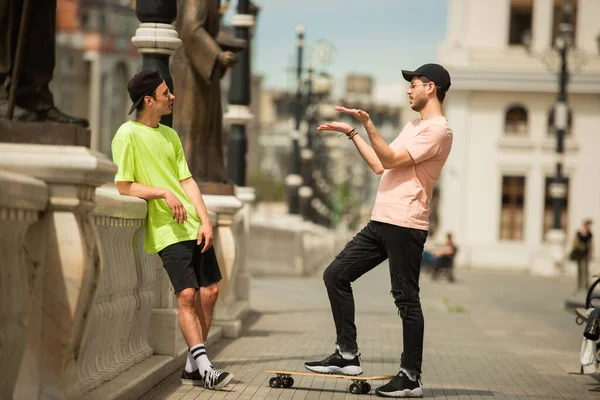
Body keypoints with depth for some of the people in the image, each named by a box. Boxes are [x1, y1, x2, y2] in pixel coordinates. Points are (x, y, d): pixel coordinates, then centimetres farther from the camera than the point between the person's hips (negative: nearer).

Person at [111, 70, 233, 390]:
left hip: (195, 227, 7)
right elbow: (124, 187, -8)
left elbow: (187, 181, 13)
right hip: (167, 229, -7)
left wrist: (205, 220, 2)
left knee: (209, 290, 4)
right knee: (187, 294, -14)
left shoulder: (170, 135, 15)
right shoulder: (128, 135, -6)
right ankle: (204, 366, -13)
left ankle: (193, 367, 12)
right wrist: (163, 192, -16)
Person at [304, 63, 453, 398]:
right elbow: (380, 166, 26)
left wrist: (368, 123, -20)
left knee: (406, 299, -5)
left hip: (405, 226, -10)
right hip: (381, 221, 10)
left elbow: (391, 160, -17)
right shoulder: (414, 126, 23)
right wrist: (352, 133, 28)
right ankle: (347, 356, 10)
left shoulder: (438, 130, -9)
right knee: (336, 275, 7)